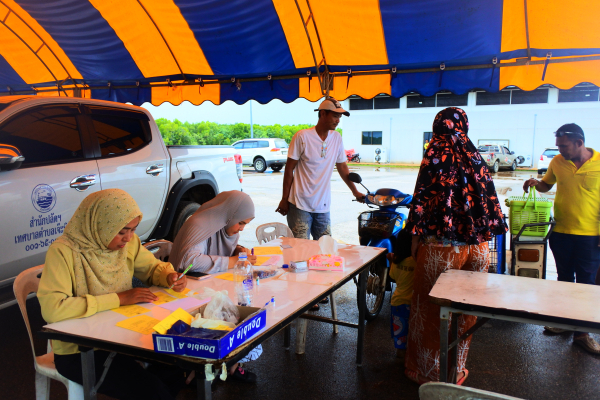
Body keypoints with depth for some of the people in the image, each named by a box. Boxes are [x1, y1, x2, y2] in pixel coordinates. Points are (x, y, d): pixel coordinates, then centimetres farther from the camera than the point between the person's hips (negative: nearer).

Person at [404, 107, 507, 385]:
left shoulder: (435, 157, -7)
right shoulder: (476, 159, 7)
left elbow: (421, 200, -10)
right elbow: (489, 201, 9)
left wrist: (415, 239, -3)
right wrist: (481, 236, 18)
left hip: (440, 246, -5)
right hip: (476, 247, 5)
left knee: (430, 309, 10)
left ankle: (428, 371, 24)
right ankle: (456, 371, 32)